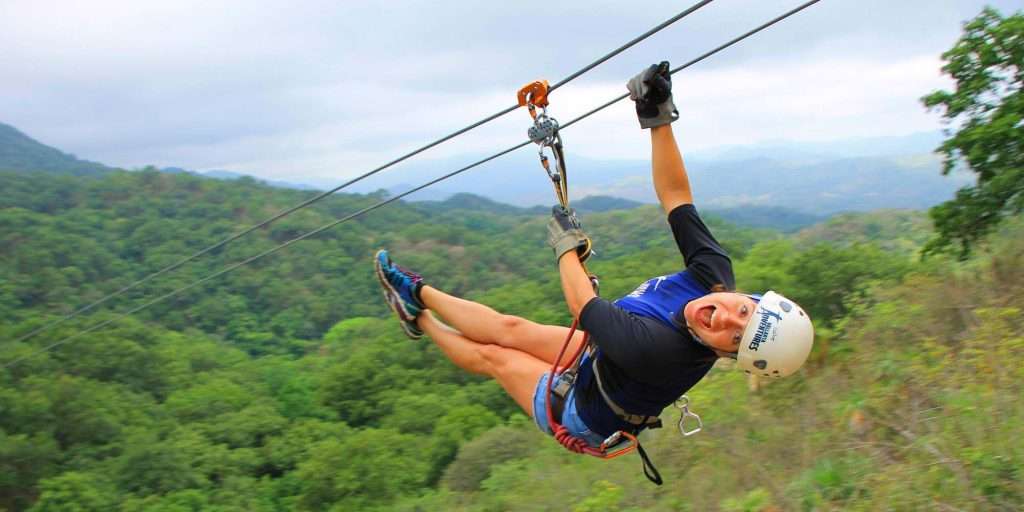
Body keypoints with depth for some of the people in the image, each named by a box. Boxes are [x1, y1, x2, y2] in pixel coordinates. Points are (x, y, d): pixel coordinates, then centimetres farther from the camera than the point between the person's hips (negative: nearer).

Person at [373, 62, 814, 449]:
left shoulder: (657, 346, -47)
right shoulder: (714, 270, -28)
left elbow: (583, 306, -30)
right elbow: (675, 195, -20)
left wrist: (567, 244, -15)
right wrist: (659, 119, -29)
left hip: (583, 417, -6)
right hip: (603, 359, 6)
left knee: (492, 356, 8)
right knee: (508, 327, 13)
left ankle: (423, 322, 37)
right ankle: (419, 294, 36)